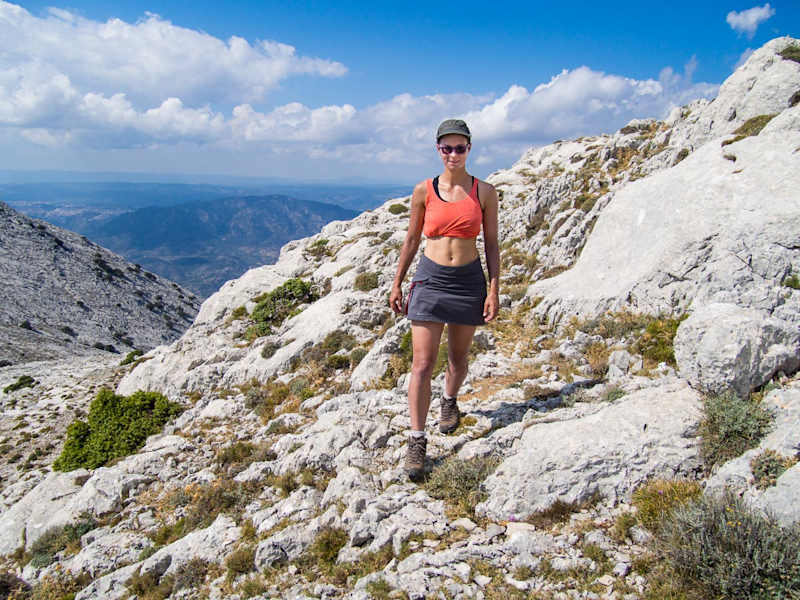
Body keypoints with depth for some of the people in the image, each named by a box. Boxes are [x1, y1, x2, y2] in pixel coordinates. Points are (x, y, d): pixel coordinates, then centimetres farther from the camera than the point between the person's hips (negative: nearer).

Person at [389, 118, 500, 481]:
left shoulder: (484, 192, 1)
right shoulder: (424, 191, 1)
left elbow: (491, 243, 4)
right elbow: (411, 239, 8)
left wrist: (494, 289, -2)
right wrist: (397, 283, 9)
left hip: (469, 280, 1)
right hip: (430, 278, -1)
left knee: (458, 356, 16)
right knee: (423, 364, -6)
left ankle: (449, 401, 47)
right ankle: (417, 440, 1)